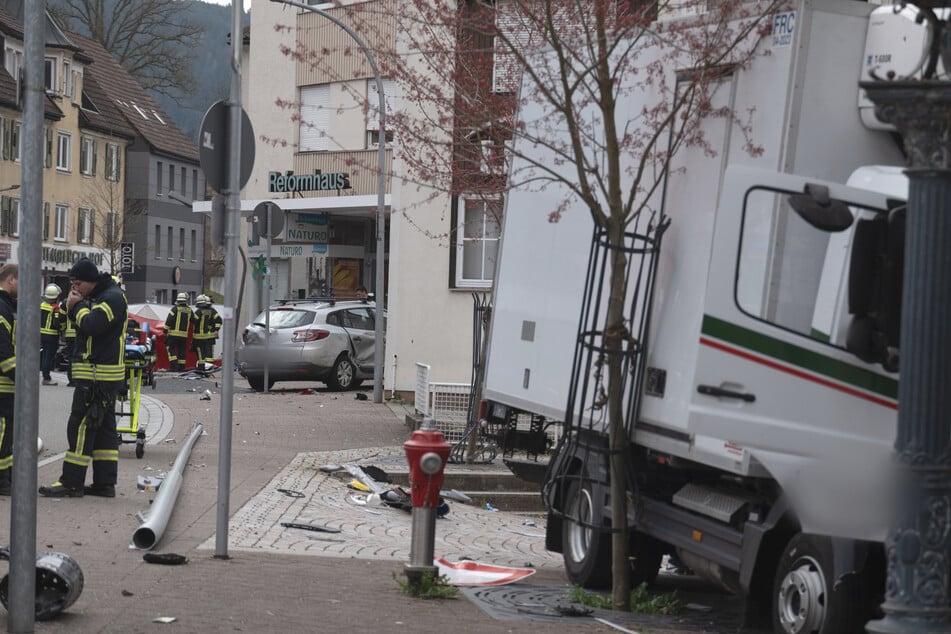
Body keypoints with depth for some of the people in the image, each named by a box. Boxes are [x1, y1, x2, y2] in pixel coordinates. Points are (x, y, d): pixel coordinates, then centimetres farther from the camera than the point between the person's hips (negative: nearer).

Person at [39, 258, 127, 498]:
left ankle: (72, 483, -7)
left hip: (98, 375, -10)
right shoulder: (97, 297, 18)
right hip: (102, 375, 10)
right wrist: (74, 307, 1)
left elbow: (91, 325, -25)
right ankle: (105, 483, 13)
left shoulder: (112, 297, -13)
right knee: (104, 427, 10)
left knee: (81, 426, -9)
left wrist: (78, 306, -9)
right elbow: (83, 326, 18)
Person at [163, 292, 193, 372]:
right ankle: (181, 368, 10)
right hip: (184, 335, 4)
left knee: (171, 349, 0)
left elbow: (169, 320, -10)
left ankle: (173, 366, -12)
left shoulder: (175, 308, -7)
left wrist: (165, 330, -3)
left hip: (174, 334, -4)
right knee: (182, 351, 10)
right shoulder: (189, 310, 7)